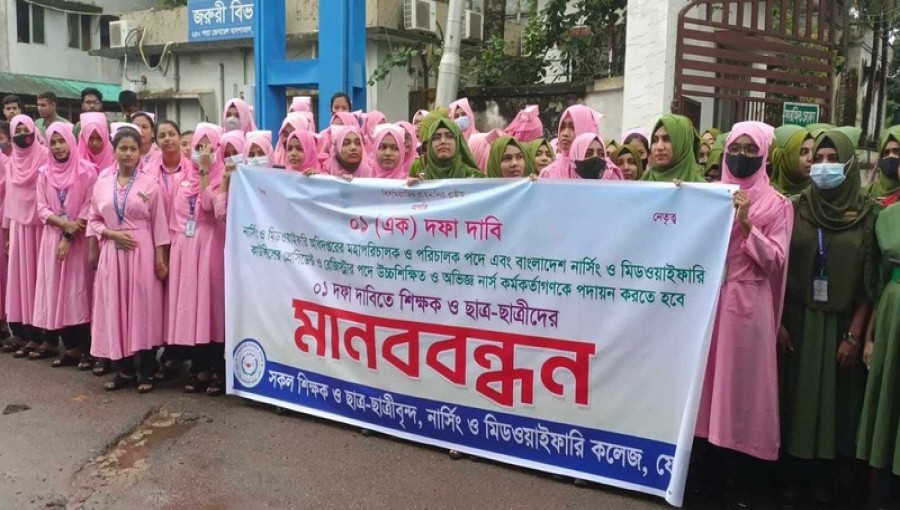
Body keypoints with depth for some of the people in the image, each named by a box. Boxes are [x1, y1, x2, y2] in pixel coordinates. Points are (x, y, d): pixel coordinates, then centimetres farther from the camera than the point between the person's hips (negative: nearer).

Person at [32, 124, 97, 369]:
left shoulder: (87, 170, -3)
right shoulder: (44, 172, 9)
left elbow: (89, 206, -8)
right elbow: (41, 208, 6)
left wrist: (70, 236, -12)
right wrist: (64, 223, -12)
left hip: (79, 239, -4)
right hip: (53, 238, 4)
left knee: (80, 290, -4)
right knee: (56, 291, 4)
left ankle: (86, 349, 2)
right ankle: (70, 348, 11)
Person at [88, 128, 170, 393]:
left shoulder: (150, 183, -1)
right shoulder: (102, 183, 8)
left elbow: (158, 223, -2)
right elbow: (94, 219, 12)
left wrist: (160, 258, -6)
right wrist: (112, 234, -8)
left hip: (143, 251, -3)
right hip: (112, 252, 3)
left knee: (144, 308, -1)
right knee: (115, 309, 5)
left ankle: (146, 372, 8)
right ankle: (124, 370, 16)